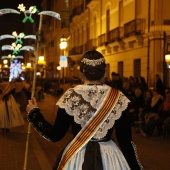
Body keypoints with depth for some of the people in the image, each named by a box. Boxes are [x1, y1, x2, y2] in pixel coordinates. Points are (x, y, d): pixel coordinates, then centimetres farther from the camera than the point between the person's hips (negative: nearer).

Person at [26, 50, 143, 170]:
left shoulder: (71, 97, -13)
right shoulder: (118, 98, -10)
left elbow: (55, 135, -8)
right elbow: (126, 140, -9)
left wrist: (34, 112, 4)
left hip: (76, 158, 0)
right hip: (110, 159, 1)